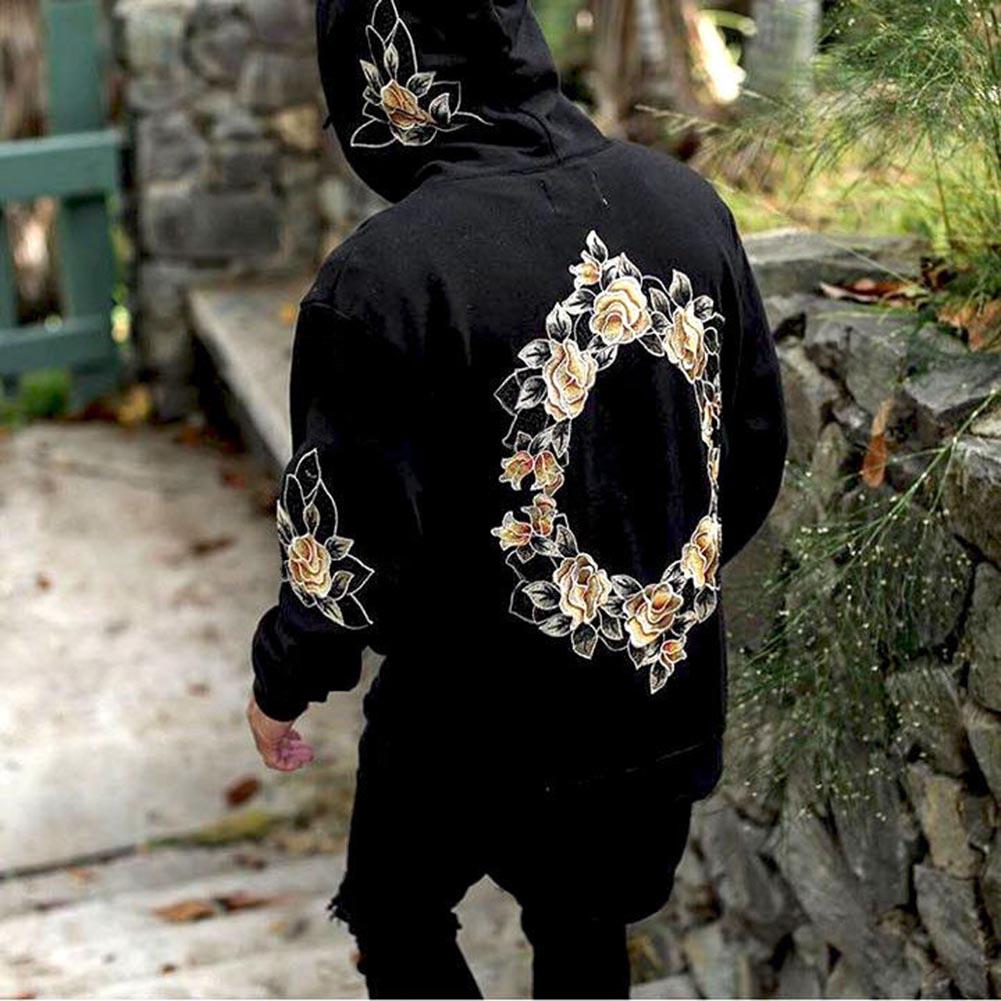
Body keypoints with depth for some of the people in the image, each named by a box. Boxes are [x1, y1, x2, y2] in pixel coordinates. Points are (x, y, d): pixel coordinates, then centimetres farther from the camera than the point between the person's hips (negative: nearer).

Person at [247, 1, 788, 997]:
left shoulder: (382, 278, -27)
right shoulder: (684, 202, -9)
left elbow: (351, 543, -19)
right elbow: (757, 451, 1)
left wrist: (282, 682, 1)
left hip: (476, 724, -5)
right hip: (669, 693, 5)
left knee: (398, 920, 24)